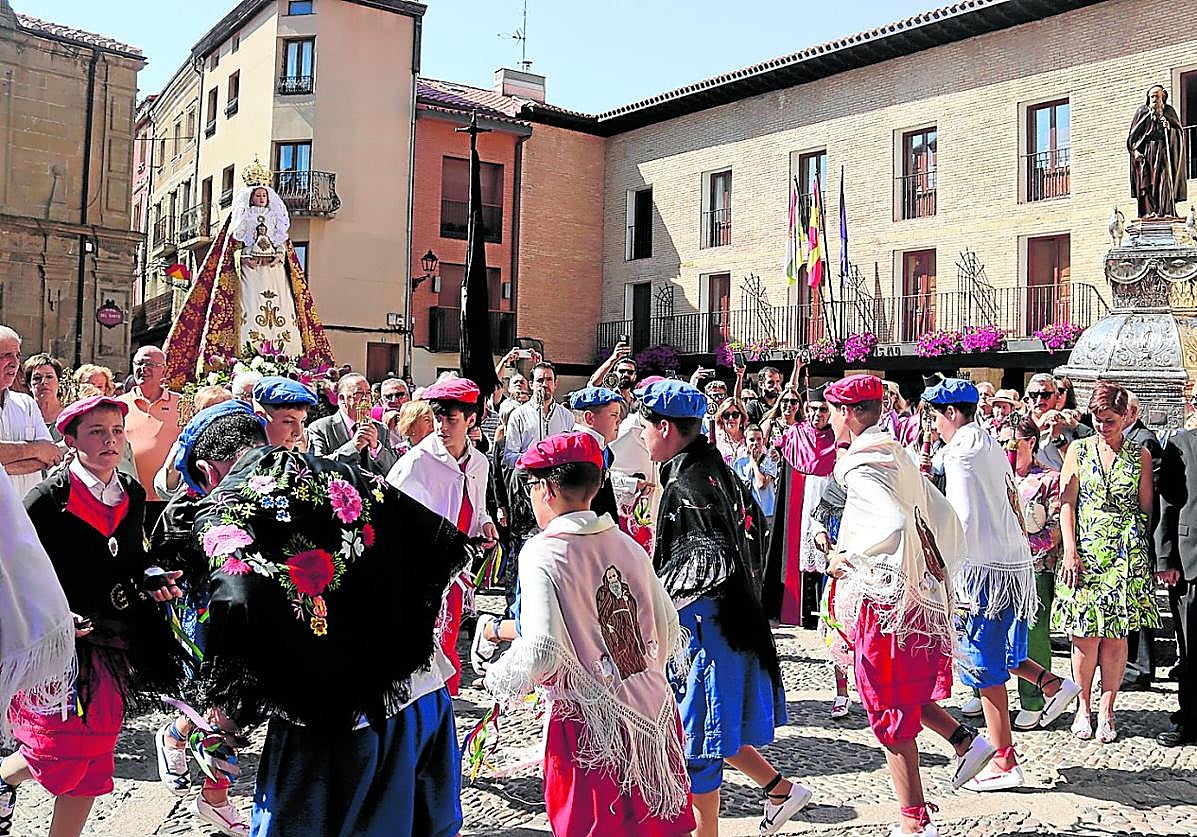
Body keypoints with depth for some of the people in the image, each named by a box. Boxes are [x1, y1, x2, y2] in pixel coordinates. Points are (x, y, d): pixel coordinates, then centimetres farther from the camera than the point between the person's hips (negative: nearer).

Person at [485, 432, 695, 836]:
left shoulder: (542, 552, -12)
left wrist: (500, 678, -3)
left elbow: (541, 651, -21)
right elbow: (669, 631, 10)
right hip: (655, 711, 6)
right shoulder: (626, 543, 6)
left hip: (593, 725, -6)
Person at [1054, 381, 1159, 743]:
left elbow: (1146, 508, 9)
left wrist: (1138, 545, -2)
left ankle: (1106, 710, 14)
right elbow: (1067, 503, 3)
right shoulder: (1078, 450, 6)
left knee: (1116, 635, 2)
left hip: (1126, 554, 0)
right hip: (1084, 552, 0)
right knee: (1086, 635, 0)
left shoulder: (1139, 455, 7)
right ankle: (1083, 707, 15)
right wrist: (1071, 550, -6)